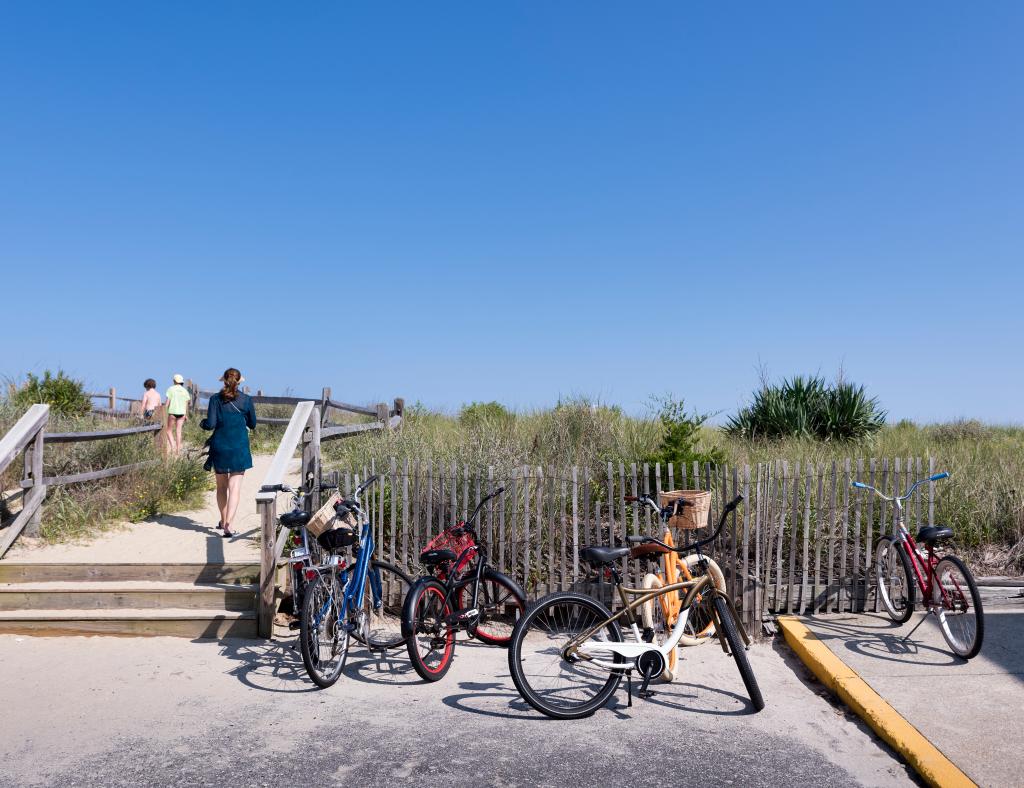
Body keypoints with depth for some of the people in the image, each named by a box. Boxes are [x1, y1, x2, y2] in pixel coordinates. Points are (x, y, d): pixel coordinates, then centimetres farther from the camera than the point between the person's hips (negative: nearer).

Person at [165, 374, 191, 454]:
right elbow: (187, 404, 9)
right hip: (182, 412, 3)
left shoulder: (171, 389, -3)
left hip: (172, 412, -3)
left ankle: (173, 447, -7)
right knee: (178, 431, 7)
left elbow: (168, 402, -7)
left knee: (169, 430, 9)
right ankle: (178, 450, 7)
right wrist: (186, 415, 17)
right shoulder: (185, 391, 7)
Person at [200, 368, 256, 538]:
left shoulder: (215, 399, -4)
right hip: (239, 448, -1)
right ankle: (228, 524, -15)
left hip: (219, 446, 1)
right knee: (235, 487, -2)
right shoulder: (246, 400, -4)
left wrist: (202, 423, 13)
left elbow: (211, 424, -9)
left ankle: (223, 521, 30)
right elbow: (252, 424, 6)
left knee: (221, 486, 17)